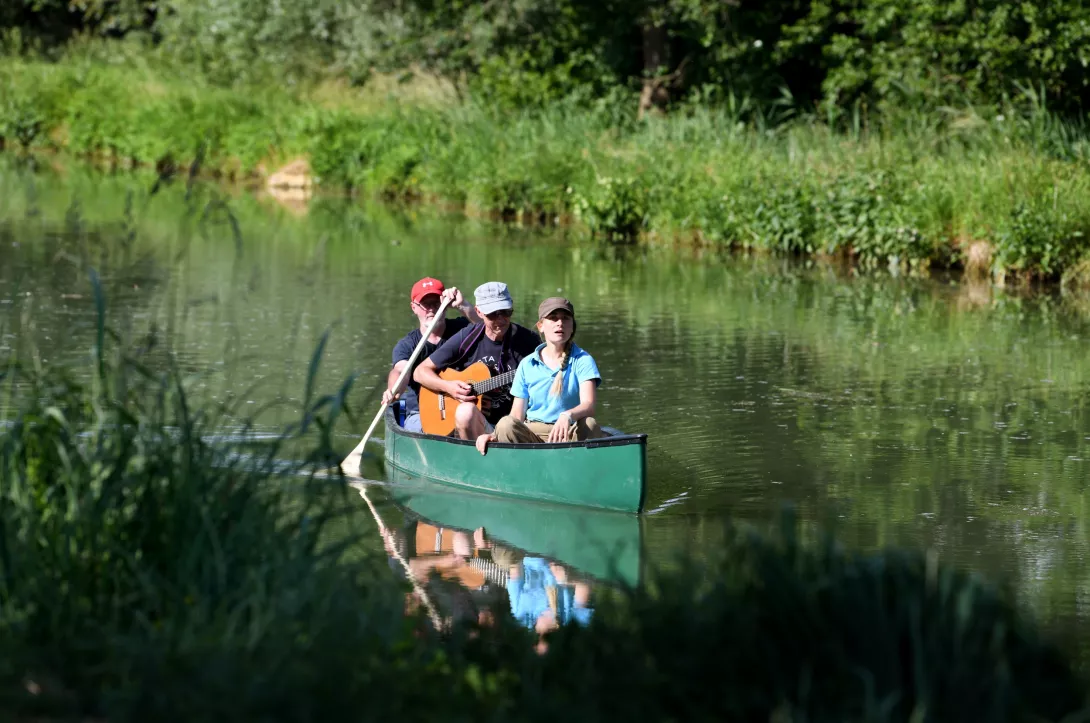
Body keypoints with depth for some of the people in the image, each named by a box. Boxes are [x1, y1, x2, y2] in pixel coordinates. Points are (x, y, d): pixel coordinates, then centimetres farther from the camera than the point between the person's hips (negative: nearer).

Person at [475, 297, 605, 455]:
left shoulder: (582, 361, 2)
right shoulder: (527, 365, 9)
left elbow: (589, 404, -15)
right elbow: (517, 416, 8)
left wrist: (568, 416, -38)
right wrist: (493, 435, -12)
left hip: (569, 436, -2)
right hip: (532, 434, 2)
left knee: (589, 424, -34)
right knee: (506, 425, -29)